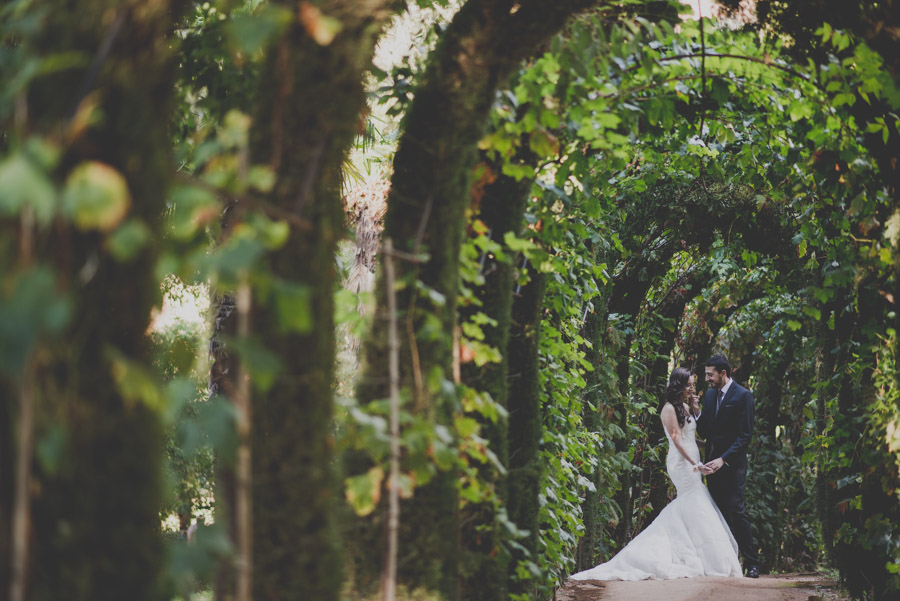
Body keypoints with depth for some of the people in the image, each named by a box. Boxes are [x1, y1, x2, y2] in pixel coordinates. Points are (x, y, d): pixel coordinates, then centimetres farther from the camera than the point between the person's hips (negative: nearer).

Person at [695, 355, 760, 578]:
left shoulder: (743, 396, -7)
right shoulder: (709, 395, 13)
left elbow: (745, 434, -11)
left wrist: (724, 459, -19)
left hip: (732, 464, -7)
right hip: (712, 463, 7)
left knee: (736, 511, -10)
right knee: (720, 513, 5)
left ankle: (751, 563, -5)